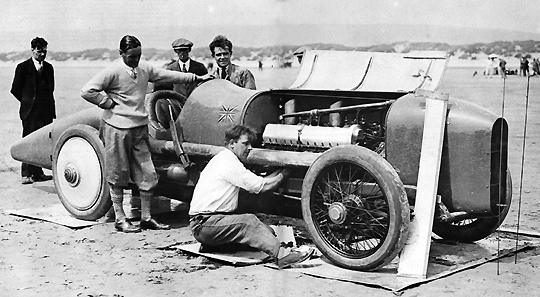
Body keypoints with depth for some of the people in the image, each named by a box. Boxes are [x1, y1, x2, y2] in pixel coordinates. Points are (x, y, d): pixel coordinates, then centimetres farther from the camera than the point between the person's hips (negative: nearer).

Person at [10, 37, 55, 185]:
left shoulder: (48, 67, 13)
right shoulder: (23, 67, -1)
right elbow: (15, 89, 3)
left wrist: (48, 104, 9)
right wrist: (28, 102, 5)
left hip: (46, 111, 4)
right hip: (30, 112, -4)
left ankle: (37, 172, 10)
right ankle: (26, 174, 1)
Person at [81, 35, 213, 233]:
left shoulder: (144, 69, 8)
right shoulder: (113, 72, -11)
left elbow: (168, 76, 19)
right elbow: (87, 91, -14)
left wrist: (197, 78, 23)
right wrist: (109, 103, -10)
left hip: (139, 128, 6)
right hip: (117, 129, -6)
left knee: (147, 175, 4)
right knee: (118, 176, 3)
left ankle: (146, 218, 15)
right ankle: (120, 220, 12)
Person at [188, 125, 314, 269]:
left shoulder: (223, 159, 18)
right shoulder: (229, 163, -14)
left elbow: (256, 183, 15)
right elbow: (262, 186, -15)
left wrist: (279, 171, 11)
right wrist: (283, 174, 0)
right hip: (203, 223, -10)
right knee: (249, 221, -29)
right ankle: (282, 255, -38)